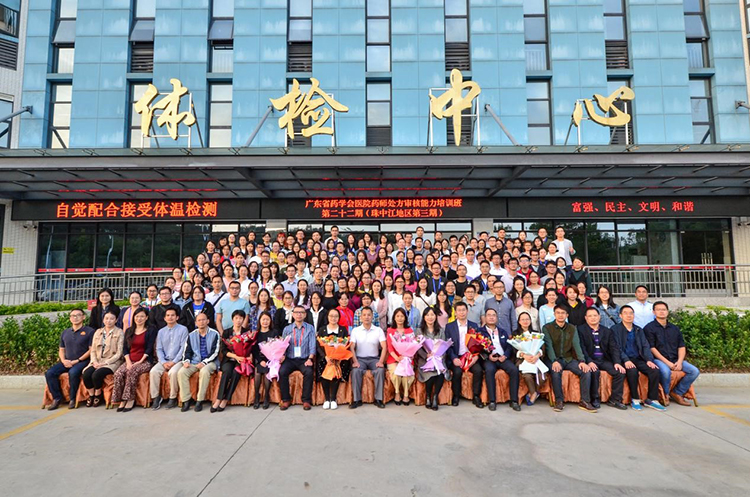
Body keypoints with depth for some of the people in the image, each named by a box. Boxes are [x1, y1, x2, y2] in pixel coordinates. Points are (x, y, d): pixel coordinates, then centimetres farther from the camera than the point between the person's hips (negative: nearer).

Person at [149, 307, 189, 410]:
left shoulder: (183, 329, 1)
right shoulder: (161, 331, 14)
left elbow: (183, 347, -6)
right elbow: (159, 349, 9)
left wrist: (174, 362, -13)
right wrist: (164, 362, -7)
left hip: (178, 360, -4)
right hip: (164, 360, 4)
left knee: (173, 372, -32)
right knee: (153, 371, -24)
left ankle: (173, 398, -16)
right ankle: (155, 397, -12)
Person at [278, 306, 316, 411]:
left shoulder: (310, 328, 8)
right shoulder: (287, 329, 12)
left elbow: (312, 345, 0)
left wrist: (310, 359, -15)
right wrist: (282, 355, -13)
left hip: (304, 359, -1)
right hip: (290, 359, 2)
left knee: (309, 372, -30)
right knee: (282, 372, -26)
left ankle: (306, 400, -16)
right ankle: (286, 400, -11)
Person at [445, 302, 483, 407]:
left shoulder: (474, 326, 13)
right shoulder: (449, 326, 7)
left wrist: (476, 356, -12)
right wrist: (454, 358, -15)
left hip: (471, 357, 2)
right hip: (456, 358, -1)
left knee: (478, 370, -26)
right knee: (457, 371, -29)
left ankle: (476, 396, -8)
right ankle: (456, 396, -6)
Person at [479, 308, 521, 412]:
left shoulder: (503, 332, 25)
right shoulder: (480, 331, 13)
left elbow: (509, 346, 14)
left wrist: (505, 355, -7)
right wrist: (488, 356, -15)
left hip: (503, 358, 3)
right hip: (488, 358, -3)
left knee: (514, 369, -26)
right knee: (489, 370, -35)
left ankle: (514, 400, -20)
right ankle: (492, 401, -29)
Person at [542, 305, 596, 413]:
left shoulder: (572, 329, 12)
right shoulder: (547, 328, 0)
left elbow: (576, 345, 0)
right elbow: (549, 346, -11)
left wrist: (582, 361, -16)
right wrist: (554, 361, -26)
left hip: (569, 359, 4)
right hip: (553, 359, -4)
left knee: (586, 371, -20)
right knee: (556, 372, -34)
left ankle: (584, 401, -11)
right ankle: (559, 400, -19)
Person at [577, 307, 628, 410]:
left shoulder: (607, 331, 16)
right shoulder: (581, 330, 3)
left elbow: (614, 347, 7)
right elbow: (581, 348, -7)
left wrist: (617, 362, -9)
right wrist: (589, 361, -21)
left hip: (605, 360, 4)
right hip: (590, 360, -4)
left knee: (620, 372, -19)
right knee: (595, 372, -33)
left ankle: (614, 400, -6)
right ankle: (595, 398, -15)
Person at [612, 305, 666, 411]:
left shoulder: (638, 330, 19)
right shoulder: (616, 329, 2)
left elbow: (645, 346, 9)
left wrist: (649, 360, -9)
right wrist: (626, 360, -23)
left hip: (638, 359, 5)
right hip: (624, 360, -5)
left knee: (655, 370, -21)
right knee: (632, 371, -34)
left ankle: (652, 400, -9)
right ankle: (635, 399, -17)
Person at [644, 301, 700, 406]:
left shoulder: (675, 328, 18)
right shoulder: (649, 328, -1)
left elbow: (682, 347, 12)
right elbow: (652, 348, -8)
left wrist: (679, 362, -6)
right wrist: (667, 362, -15)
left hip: (675, 359, 6)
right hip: (658, 359, -6)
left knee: (694, 371, -13)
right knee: (666, 371, -35)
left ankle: (677, 393, 2)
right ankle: (665, 394, -6)